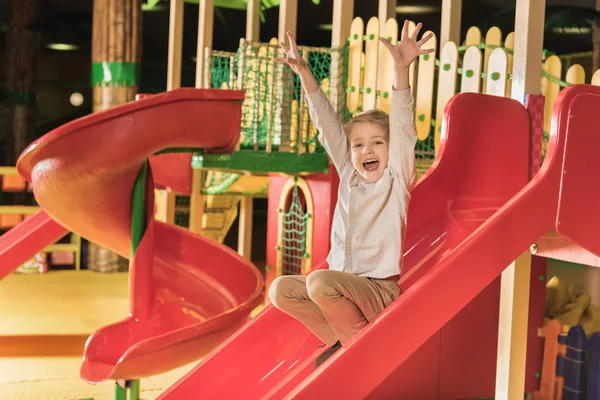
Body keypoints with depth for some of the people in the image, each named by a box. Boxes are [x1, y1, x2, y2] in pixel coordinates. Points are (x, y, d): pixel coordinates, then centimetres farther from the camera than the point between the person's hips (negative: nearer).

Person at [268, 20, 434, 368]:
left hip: (380, 289, -7)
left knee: (319, 281, -30)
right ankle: (339, 339, 1)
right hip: (343, 283, 7)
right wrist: (304, 73, -2)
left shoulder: (397, 180, -4)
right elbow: (327, 125, 5)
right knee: (280, 290, -7)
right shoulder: (348, 177, 9)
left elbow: (402, 127, -19)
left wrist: (401, 69, -32)